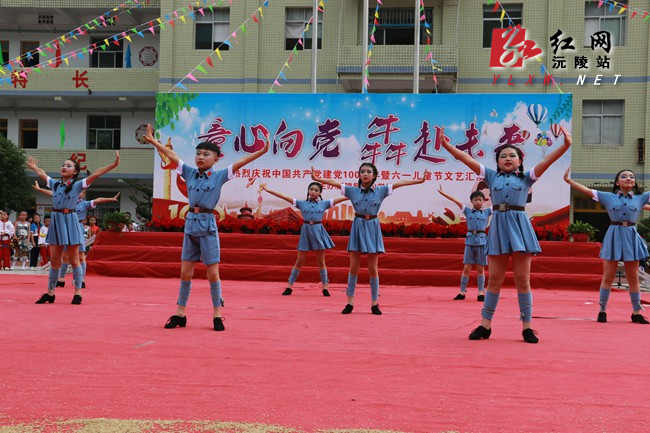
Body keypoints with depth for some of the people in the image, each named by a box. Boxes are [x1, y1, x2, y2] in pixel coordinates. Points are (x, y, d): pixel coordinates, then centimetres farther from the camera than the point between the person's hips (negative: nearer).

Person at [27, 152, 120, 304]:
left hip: (70, 222, -5)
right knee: (54, 260, 7)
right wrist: (33, 166, 47)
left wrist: (113, 165, -25)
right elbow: (41, 173, 29)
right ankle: (50, 292, 13)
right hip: (56, 221, 5)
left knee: (74, 260, 0)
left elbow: (95, 174, -16)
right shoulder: (55, 184, 10)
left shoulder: (77, 185, -5)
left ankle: (78, 292, 5)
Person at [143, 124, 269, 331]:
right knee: (185, 273, 7)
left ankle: (217, 316, 7)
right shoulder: (190, 173, 8)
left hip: (207, 225, -4)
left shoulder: (219, 176, -2)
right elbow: (172, 155, 12)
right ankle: (180, 314, 14)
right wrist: (153, 141, 13)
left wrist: (262, 151, -18)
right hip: (190, 223, 4)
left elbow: (240, 162, -10)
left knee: (213, 273, -1)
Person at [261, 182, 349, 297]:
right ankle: (289, 286, 8)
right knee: (299, 261, 2)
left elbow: (339, 199, -1)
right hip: (306, 231, 0)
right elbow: (284, 197, -1)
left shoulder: (324, 204, 3)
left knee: (321, 262, 4)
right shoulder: (302, 203, 3)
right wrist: (268, 190, -5)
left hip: (318, 231, 0)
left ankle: (325, 287, 11)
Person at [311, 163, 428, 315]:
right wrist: (317, 179, -11)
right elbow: (334, 182, -1)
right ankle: (350, 302, 7)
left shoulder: (381, 191, 2)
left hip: (373, 228, 0)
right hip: (357, 227, 1)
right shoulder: (353, 191, 3)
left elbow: (399, 183, -3)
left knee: (373, 269, 2)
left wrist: (419, 181, -8)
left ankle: (374, 303, 9)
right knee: (353, 268, 1)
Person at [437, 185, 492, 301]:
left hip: (482, 241, 0)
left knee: (480, 269, 5)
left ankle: (481, 292, 11)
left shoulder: (487, 212, 7)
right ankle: (462, 292, 4)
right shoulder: (467, 211, 6)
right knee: (466, 268, 0)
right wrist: (443, 193, -4)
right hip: (470, 241, 0)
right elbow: (456, 201, 0)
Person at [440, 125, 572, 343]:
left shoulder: (526, 178, 9)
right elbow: (466, 159, 5)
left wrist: (565, 146, -19)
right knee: (494, 279, 5)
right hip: (498, 225, 1)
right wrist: (447, 146, -5)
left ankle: (527, 327, 6)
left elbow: (547, 161, -4)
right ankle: (485, 325, 12)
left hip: (519, 226, -1)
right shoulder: (492, 176, 12)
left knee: (522, 280, 1)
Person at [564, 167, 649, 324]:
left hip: (631, 237, 2)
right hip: (613, 236, -2)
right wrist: (568, 180, -9)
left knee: (633, 277, 6)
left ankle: (636, 312, 13)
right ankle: (602, 310, 7)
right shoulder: (608, 197, 3)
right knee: (608, 276, 0)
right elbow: (587, 190, -1)